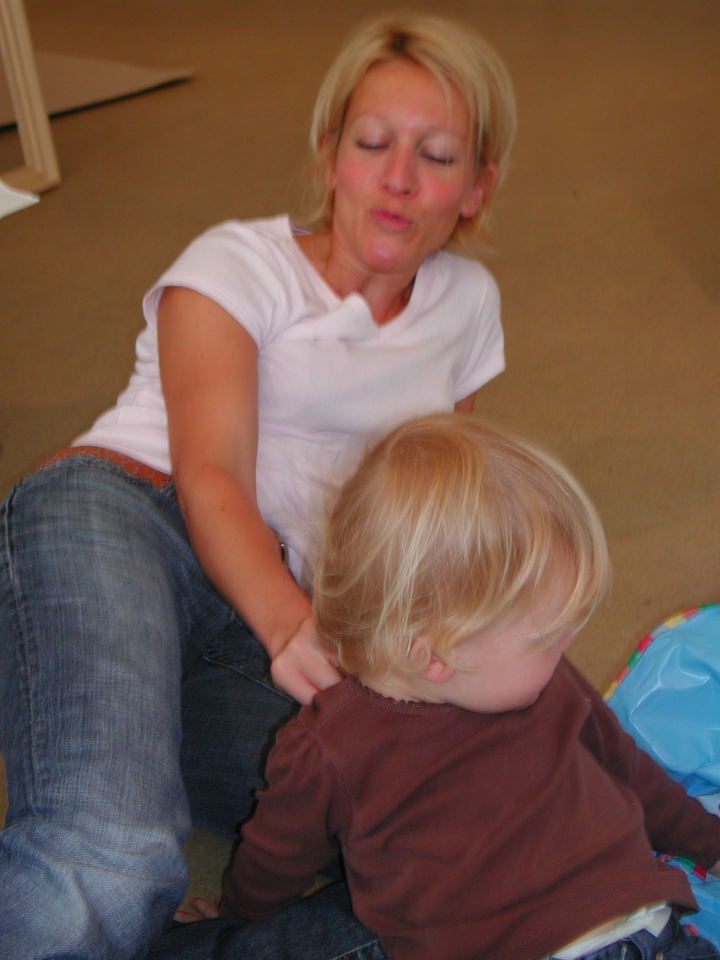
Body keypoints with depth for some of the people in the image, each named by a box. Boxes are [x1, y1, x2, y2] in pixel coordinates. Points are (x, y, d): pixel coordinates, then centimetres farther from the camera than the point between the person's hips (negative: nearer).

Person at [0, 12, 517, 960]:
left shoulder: (466, 302, 21)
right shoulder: (240, 263, 6)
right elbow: (210, 477, -10)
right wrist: (290, 622, -29)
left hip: (273, 615, 6)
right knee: (115, 864, -36)